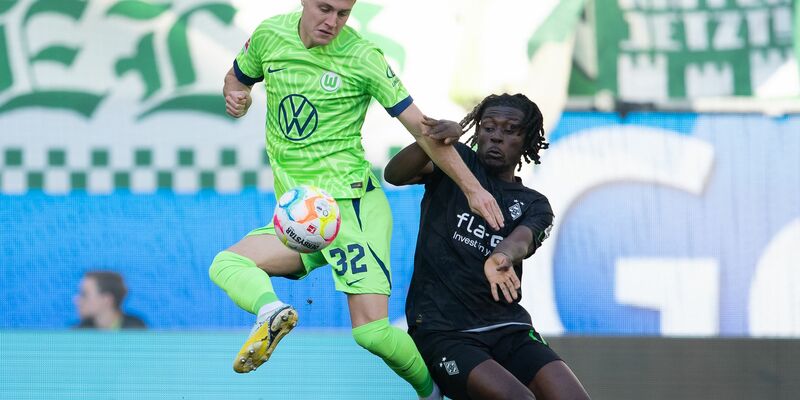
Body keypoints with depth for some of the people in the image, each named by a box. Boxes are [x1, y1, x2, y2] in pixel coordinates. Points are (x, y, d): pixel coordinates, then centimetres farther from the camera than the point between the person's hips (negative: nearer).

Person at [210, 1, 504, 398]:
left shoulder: (362, 58, -9)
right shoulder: (270, 36, 4)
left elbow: (420, 127, -7)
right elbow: (237, 79, 24)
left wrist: (472, 187, -10)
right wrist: (236, 97, -2)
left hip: (352, 204, -6)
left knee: (371, 331, -16)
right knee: (225, 265, -14)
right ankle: (271, 309, -38)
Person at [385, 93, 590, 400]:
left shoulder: (534, 206, 12)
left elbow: (521, 240, -12)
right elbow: (395, 175, -10)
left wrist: (502, 257, -37)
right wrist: (432, 138, -31)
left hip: (507, 327, 4)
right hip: (442, 330, -4)